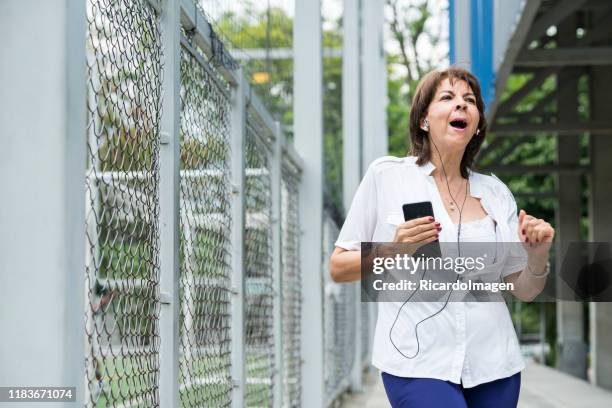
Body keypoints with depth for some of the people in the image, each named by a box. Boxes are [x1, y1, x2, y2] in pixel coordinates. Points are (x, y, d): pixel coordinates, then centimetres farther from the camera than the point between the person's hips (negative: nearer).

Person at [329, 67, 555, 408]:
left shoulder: (496, 193, 10)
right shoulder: (386, 175, 0)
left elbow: (524, 290, 14)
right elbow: (338, 268, 2)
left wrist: (539, 255, -6)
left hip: (493, 365, 4)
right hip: (420, 364, -4)